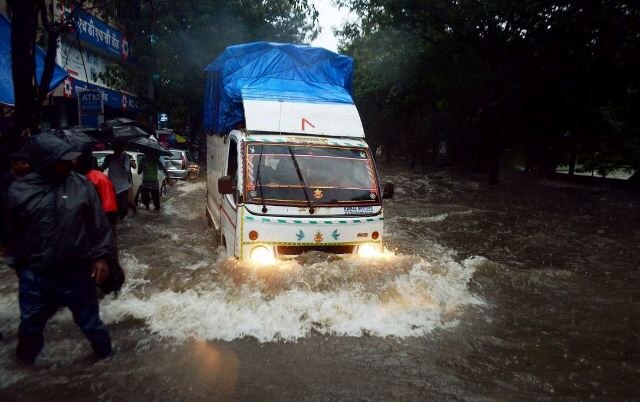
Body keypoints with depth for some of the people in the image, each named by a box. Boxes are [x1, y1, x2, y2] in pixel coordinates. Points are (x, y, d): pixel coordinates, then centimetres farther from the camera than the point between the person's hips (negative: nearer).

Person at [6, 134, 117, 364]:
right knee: (30, 326, 21)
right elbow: (13, 233, 7)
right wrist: (20, 265, 14)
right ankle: (25, 363, 49)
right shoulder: (19, 191, -5)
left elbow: (99, 224, -4)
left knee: (89, 322, 16)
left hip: (77, 273, -1)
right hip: (35, 276, 2)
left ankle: (107, 357, 39)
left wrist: (102, 256, -9)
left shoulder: (81, 185, -7)